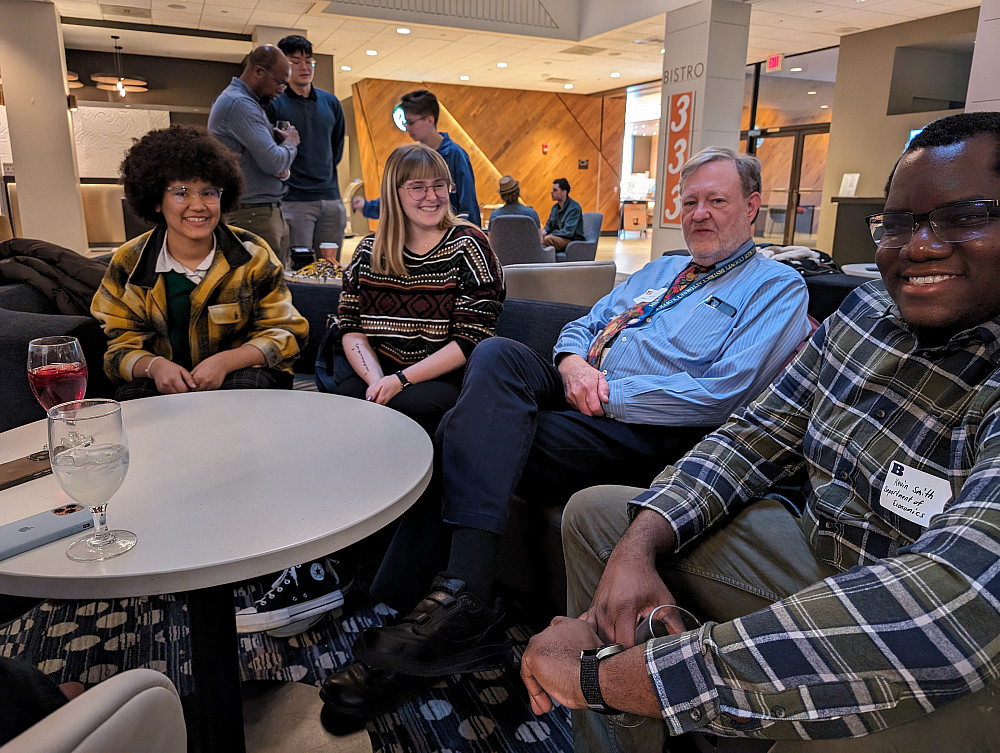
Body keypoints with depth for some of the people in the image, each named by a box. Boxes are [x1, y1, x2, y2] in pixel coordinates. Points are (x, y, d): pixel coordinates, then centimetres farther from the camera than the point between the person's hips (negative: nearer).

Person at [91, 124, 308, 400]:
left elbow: (283, 333, -4)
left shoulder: (253, 255, -4)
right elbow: (123, 345, 4)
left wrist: (225, 361, -22)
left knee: (246, 386, -35)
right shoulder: (128, 264, 0)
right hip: (165, 383, 1)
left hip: (240, 371, -1)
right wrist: (154, 365, -22)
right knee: (132, 396, -31)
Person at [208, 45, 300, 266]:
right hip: (253, 214, -10)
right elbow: (273, 162, -22)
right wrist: (290, 143, 0)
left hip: (270, 212, 10)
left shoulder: (246, 101, 20)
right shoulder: (239, 103, -13)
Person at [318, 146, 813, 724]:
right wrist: (573, 363, 0)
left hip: (641, 433, -7)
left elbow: (721, 396, -12)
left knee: (466, 439, -24)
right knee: (499, 354, -25)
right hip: (574, 390, 7)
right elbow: (582, 325, 24)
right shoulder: (661, 270, 29)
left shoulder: (777, 287, 4)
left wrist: (607, 393, -13)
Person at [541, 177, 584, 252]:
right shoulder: (555, 207, 12)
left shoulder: (574, 207, -13)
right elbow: (549, 225, 20)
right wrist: (544, 231, -4)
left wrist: (550, 235, -21)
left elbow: (568, 232, -20)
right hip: (558, 238, 7)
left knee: (548, 239, -35)